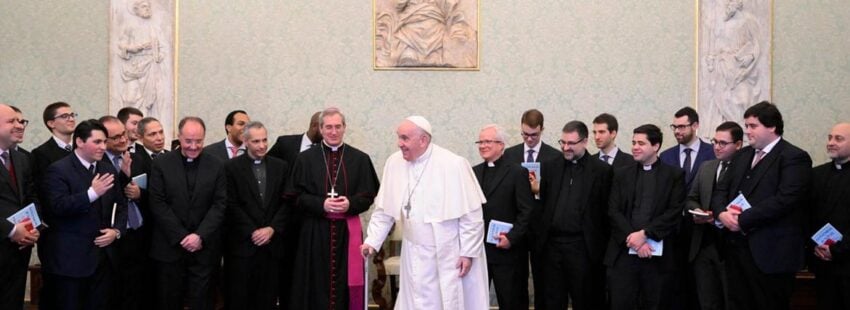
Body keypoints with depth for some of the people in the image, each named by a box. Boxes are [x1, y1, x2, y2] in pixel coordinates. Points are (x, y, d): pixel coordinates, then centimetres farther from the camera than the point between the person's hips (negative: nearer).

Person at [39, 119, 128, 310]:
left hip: (104, 256, 6)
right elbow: (57, 206, -20)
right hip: (69, 258, -6)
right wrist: (92, 193, -28)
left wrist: (116, 230, -1)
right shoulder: (58, 170, -8)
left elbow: (121, 206, 17)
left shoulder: (109, 171, 12)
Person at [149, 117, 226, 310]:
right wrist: (181, 237, -11)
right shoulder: (161, 164, 1)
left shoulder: (216, 165, 5)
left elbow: (220, 204, 0)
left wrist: (200, 236, -12)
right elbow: (157, 204, -4)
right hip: (169, 247, 0)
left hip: (204, 248, 1)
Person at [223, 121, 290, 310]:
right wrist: (252, 232, -11)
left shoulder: (281, 167, 9)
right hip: (242, 243, -3)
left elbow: (286, 202, 6)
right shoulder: (232, 168, -1)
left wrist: (272, 229, -7)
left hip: (272, 243, 3)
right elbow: (232, 205, -5)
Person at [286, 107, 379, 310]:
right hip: (315, 232, 0)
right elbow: (296, 196, 0)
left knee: (344, 283, 1)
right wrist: (322, 204, -15)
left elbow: (368, 195, 4)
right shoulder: (306, 159, 3)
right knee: (316, 283, 2)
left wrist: (350, 203, -15)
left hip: (347, 231, 1)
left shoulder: (360, 159, 5)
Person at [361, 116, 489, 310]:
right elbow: (384, 210, 8)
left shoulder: (454, 165, -15)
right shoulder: (394, 163, -1)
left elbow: (472, 215, -11)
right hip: (415, 256, 4)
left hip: (450, 255, -4)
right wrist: (372, 241, 1)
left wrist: (468, 252, -11)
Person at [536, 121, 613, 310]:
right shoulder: (550, 167, 9)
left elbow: (607, 210, -2)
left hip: (583, 246, -3)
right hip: (552, 244, 3)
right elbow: (542, 203, 9)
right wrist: (539, 235, 1)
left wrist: (602, 246, -5)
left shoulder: (602, 170, -2)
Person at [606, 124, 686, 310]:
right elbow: (613, 211, 4)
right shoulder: (621, 174, 12)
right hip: (624, 252, 2)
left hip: (659, 255, -2)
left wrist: (644, 234, -14)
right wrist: (632, 239, -10)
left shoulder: (675, 175, 5)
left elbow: (675, 211, -5)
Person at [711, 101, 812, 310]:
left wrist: (743, 220, -17)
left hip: (770, 252, -7)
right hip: (736, 247, 7)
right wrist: (722, 212, -7)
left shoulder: (794, 158, -7)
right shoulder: (742, 155, 17)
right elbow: (721, 189, 15)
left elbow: (783, 200, -18)